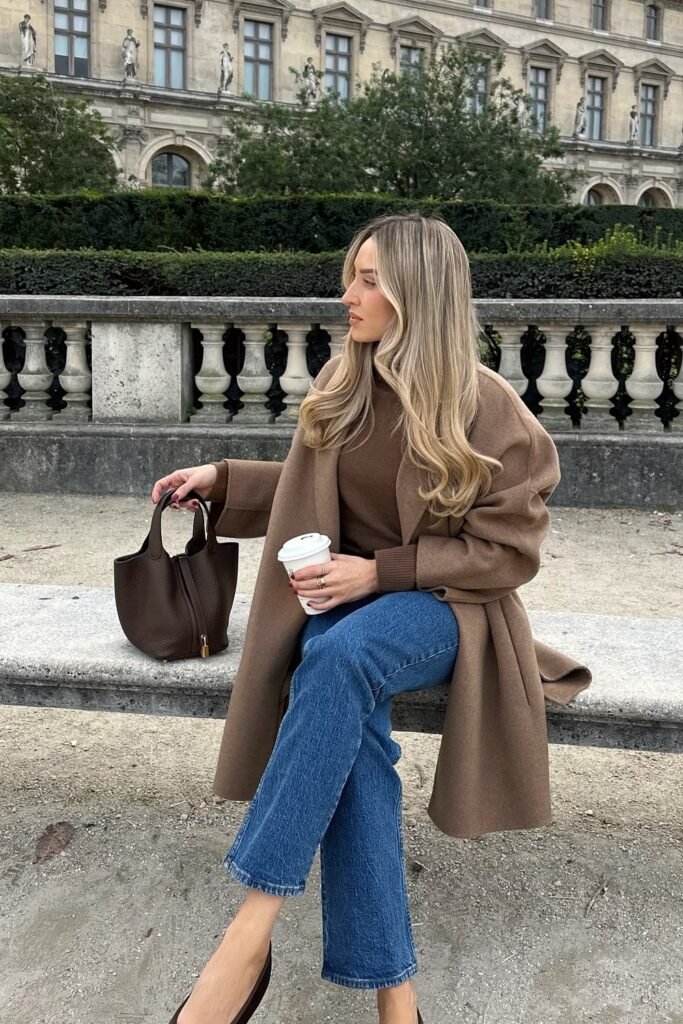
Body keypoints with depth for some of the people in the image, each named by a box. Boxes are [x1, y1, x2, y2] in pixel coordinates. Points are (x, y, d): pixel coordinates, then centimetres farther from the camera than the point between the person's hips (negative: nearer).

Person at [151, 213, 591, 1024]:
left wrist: (383, 571, -18)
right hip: (346, 596, 4)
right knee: (350, 730, -30)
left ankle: (251, 930, -32)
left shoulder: (484, 408, -10)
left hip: (443, 607, -4)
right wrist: (223, 480, 8)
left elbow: (510, 549, -9)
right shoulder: (341, 384, 4)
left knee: (339, 660, -37)